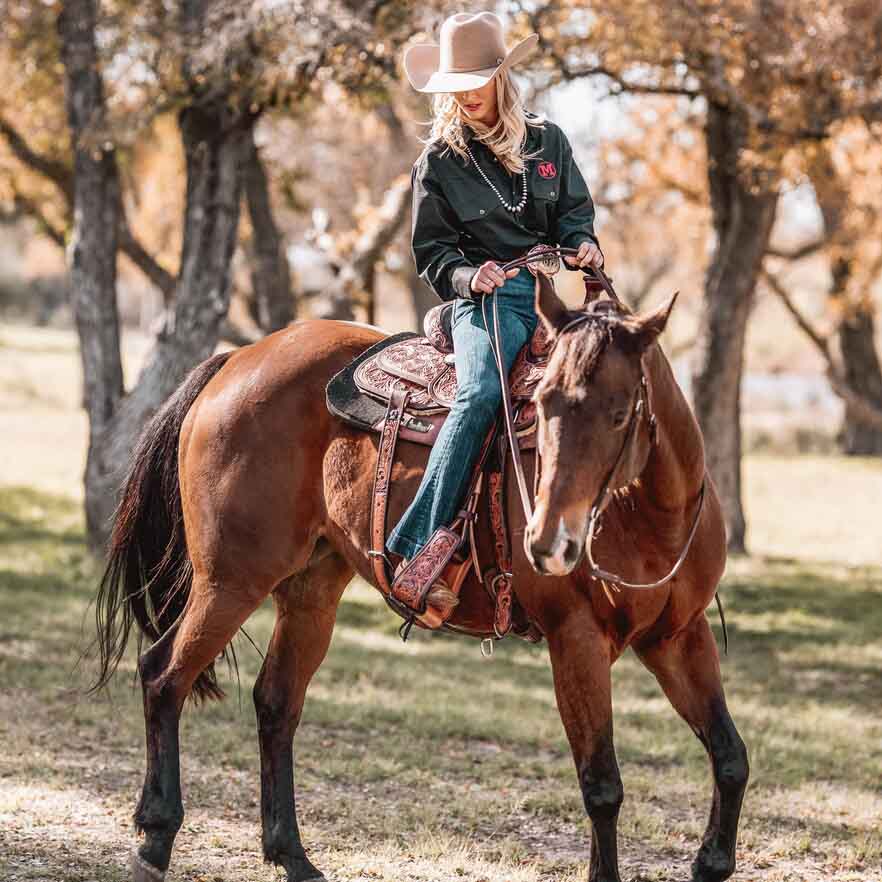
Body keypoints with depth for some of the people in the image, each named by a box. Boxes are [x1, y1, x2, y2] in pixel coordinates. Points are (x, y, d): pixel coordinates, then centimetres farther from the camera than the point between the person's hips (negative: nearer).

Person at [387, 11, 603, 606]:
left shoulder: (547, 141, 15)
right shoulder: (439, 162, 8)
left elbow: (574, 210, 19)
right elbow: (432, 250, 8)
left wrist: (583, 245, -4)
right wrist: (467, 276, -13)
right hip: (487, 299, -4)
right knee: (482, 392, -32)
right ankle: (418, 552, -38)